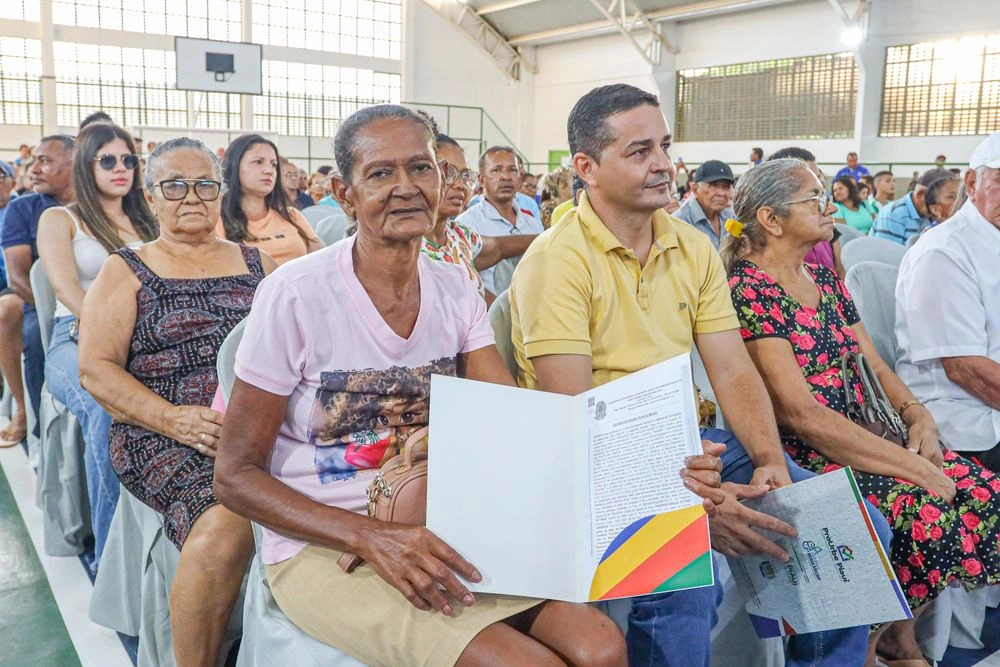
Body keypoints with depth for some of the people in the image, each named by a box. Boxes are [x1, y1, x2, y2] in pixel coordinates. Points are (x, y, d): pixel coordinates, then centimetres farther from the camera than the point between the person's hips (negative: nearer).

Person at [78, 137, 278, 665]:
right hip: (165, 438, -2)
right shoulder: (125, 271, 12)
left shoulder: (256, 263, 19)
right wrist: (174, 419, -13)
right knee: (225, 526, -33)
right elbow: (96, 369, 2)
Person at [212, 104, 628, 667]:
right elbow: (237, 475, -10)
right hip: (323, 546, -4)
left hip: (440, 532, 5)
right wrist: (372, 537, -23)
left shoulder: (456, 290, 2)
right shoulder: (295, 294, -13)